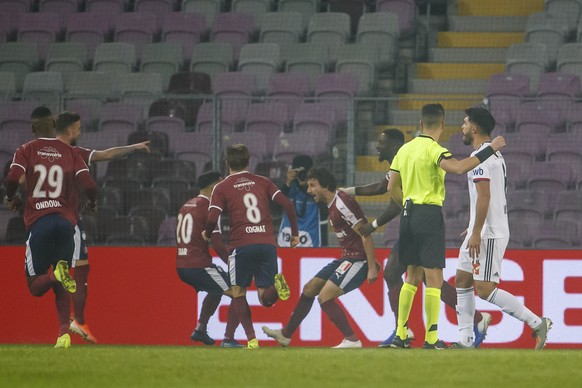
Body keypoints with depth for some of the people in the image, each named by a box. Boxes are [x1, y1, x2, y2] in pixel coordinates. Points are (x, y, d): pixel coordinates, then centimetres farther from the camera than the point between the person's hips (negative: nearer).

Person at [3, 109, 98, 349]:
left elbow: (12, 179, -11)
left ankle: (56, 275, -28)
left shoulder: (25, 151, 5)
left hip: (38, 221, -2)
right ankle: (64, 332, -6)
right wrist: (92, 203, 22)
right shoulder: (70, 153, 8)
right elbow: (89, 186, -1)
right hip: (66, 220, 2)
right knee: (61, 287, 13)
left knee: (35, 286, 5)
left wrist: (10, 199, 11)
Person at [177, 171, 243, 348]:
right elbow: (217, 243, -16)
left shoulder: (186, 205, 16)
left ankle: (200, 329, 34)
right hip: (199, 265, -9)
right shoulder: (208, 207, -11)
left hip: (181, 266, 9)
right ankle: (228, 339, -13)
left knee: (216, 291, 34)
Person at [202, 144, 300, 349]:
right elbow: (287, 205, 5)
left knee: (238, 293, 15)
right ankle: (276, 284, -27)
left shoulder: (222, 188, 6)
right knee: (266, 299, 8)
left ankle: (251, 339, 0)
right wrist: (295, 233, 15)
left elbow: (213, 218, -6)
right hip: (267, 243, 2)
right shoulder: (262, 182, 15)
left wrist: (207, 234, 15)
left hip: (242, 245, -2)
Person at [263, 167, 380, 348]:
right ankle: (286, 334, 28)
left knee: (324, 296, -18)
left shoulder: (342, 204, -20)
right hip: (346, 258, 10)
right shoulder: (333, 205, 12)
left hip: (358, 260, -10)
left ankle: (352, 340, -14)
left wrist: (371, 267, -23)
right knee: (309, 289, 16)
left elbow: (365, 235, -21)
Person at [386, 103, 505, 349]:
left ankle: (400, 334, 13)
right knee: (433, 278, -3)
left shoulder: (405, 149, 11)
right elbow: (458, 168, -30)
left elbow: (392, 187, 14)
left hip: (409, 215, 7)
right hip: (429, 214, -7)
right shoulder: (433, 149, -12)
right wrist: (490, 149, -25)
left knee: (413, 276, 15)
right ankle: (431, 339, -5)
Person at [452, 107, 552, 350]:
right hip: (484, 232, 11)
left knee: (484, 289, -12)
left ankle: (537, 323, -10)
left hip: (489, 234, -11)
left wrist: (476, 233, -23)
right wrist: (474, 229, 24)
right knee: (462, 280, 11)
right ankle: (465, 341, 11)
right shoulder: (495, 154, 17)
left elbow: (484, 196, -22)